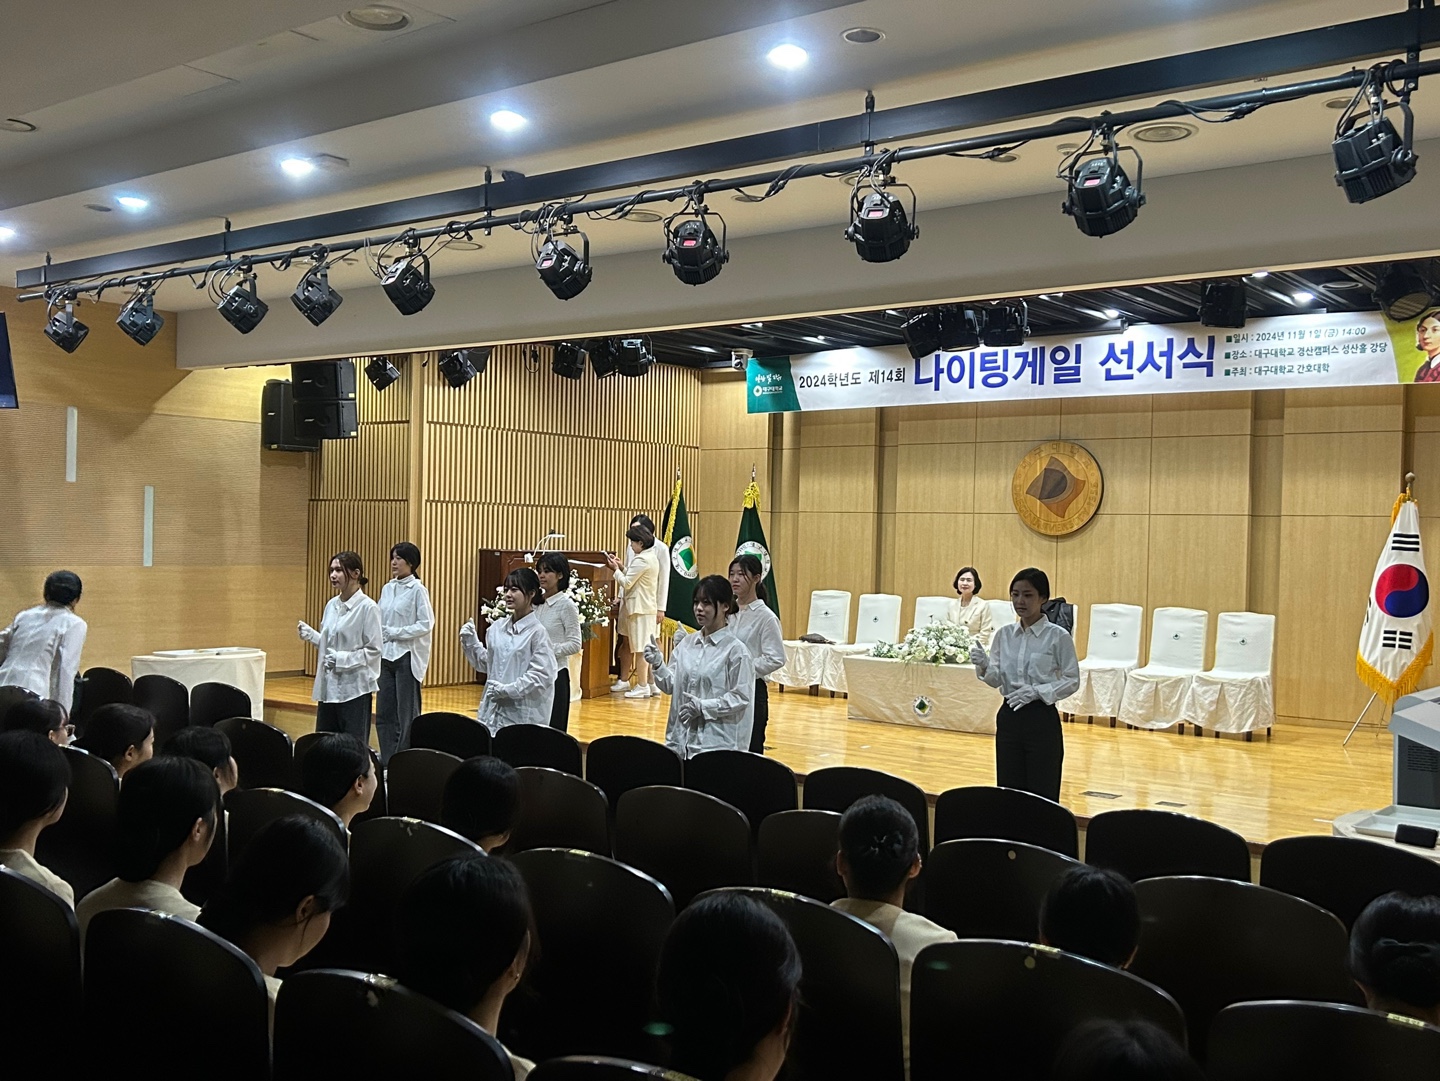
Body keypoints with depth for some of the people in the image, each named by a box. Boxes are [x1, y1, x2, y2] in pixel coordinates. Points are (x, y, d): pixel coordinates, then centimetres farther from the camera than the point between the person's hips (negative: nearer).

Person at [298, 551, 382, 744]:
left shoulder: (368, 607, -11)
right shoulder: (332, 605, 10)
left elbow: (373, 650, -13)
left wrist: (342, 659, -21)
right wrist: (311, 635, 1)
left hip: (354, 687, -7)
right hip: (328, 685, 7)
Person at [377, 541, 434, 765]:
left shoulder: (417, 590, -7)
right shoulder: (387, 589, 11)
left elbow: (426, 624, -13)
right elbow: (381, 621, 15)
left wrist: (394, 633, -14)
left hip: (407, 656, -6)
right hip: (386, 655, 6)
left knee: (407, 713, 0)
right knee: (384, 712, 8)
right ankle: (387, 760, 17)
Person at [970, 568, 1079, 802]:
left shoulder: (1058, 637, -8)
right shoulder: (1004, 634, 5)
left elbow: (1072, 681, -5)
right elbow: (996, 680, 4)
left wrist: (1037, 691, -18)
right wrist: (984, 666, -17)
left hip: (1042, 719, -4)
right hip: (1009, 717, 4)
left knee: (1041, 795, 1)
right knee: (1009, 792, 9)